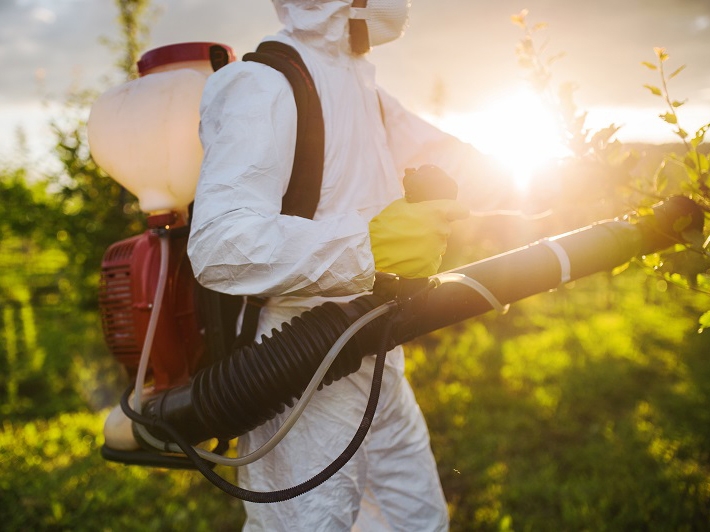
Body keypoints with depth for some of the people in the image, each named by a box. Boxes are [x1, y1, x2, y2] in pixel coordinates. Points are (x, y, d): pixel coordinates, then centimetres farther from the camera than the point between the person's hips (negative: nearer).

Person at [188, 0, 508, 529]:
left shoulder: (364, 89, 13)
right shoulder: (263, 86, -16)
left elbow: (472, 170, 13)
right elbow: (218, 246, -30)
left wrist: (441, 200, -8)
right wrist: (365, 245, -35)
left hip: (378, 366, 9)